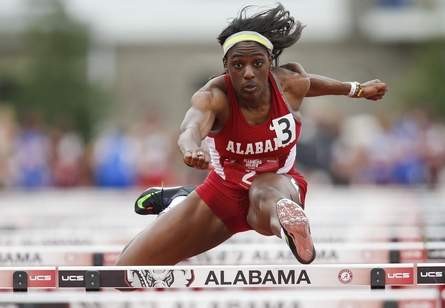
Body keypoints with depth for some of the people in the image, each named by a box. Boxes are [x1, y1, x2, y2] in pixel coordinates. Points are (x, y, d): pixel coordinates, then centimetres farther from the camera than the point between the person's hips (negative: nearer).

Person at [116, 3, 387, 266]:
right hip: (225, 187, 1)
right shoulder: (215, 96, -26)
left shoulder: (289, 84, -16)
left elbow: (313, 82, 11)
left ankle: (287, 221, -78)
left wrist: (357, 90, 27)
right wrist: (192, 148, -74)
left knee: (264, 197, -41)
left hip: (277, 182, -1)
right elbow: (192, 127, -50)